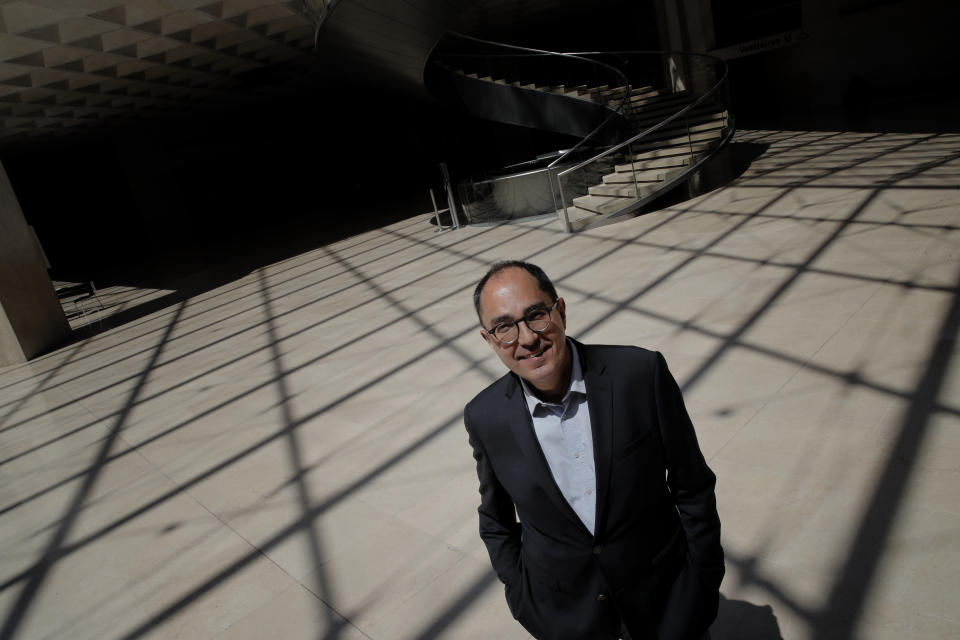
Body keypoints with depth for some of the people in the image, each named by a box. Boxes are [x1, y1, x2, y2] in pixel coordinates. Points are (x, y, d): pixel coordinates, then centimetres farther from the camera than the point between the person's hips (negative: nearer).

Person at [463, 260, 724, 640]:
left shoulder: (643, 374, -20)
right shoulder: (484, 419, -15)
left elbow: (692, 488, -8)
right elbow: (495, 522, 1)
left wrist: (706, 584, -2)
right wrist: (522, 596, 2)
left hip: (665, 599, 0)